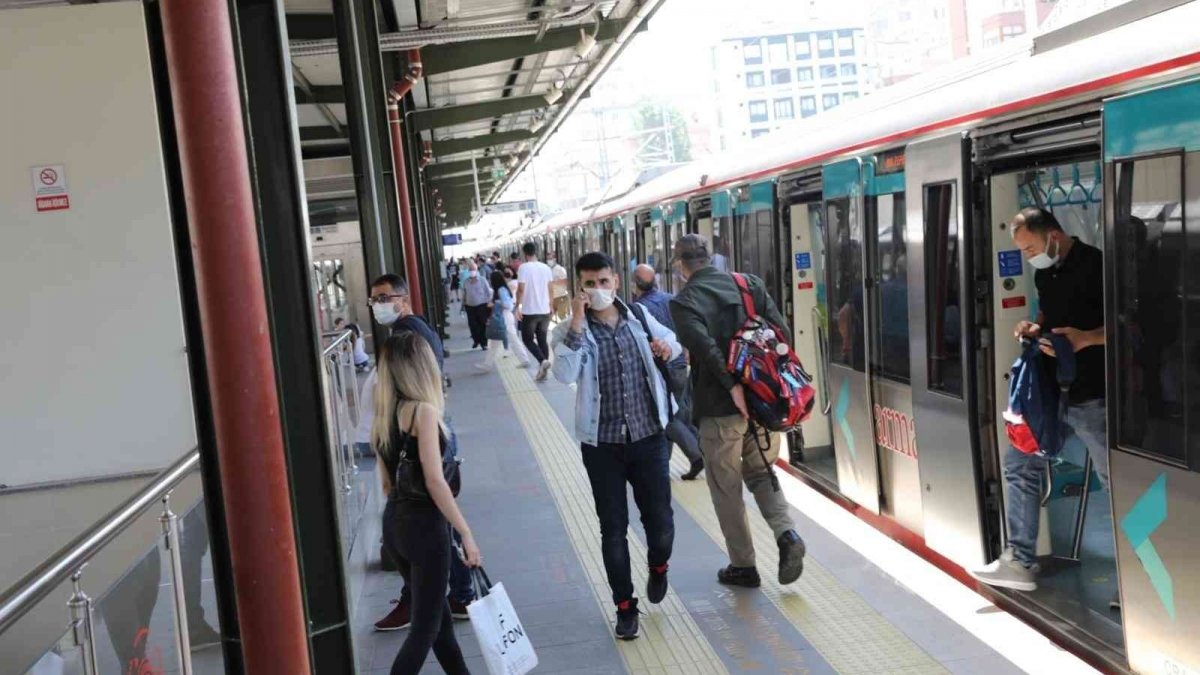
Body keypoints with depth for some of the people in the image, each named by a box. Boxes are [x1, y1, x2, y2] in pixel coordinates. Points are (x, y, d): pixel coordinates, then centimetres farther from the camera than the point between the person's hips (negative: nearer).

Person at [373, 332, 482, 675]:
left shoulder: (385, 414, 7)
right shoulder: (423, 411, -16)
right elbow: (434, 481, -20)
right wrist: (466, 533, -16)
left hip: (394, 522, 8)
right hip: (424, 524, -8)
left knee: (437, 612, 20)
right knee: (426, 625, 3)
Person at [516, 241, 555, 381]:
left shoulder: (524, 267, -12)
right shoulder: (546, 268, 4)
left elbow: (521, 289, -16)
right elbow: (549, 289, 9)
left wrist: (517, 307, -8)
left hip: (529, 311, -5)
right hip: (545, 310, 5)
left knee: (527, 339, 8)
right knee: (542, 339, 13)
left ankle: (543, 361, -14)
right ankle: (542, 371, 12)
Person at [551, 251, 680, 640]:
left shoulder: (640, 317, 2)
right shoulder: (571, 331, -7)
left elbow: (673, 341, 21)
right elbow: (565, 375, -26)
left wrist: (668, 346, -3)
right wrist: (577, 321, -26)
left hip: (649, 437, 2)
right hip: (602, 444, -2)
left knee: (660, 521, 6)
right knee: (613, 528, 7)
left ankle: (658, 567, 41)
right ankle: (625, 607, 23)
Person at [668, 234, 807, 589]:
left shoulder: (683, 302, -7)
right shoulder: (749, 284, 5)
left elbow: (705, 346, -24)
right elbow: (782, 331, -1)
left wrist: (732, 386, -20)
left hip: (720, 409, -4)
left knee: (726, 489, 12)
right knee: (760, 472, 22)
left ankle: (743, 566, 21)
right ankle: (787, 534, 1)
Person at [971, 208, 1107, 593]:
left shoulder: (1096, 265, -14)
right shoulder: (1044, 273, 11)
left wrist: (1087, 338, -27)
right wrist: (1035, 328, 5)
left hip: (1092, 396, -8)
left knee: (1115, 482, 2)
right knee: (1020, 466, 10)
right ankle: (1020, 561, 17)